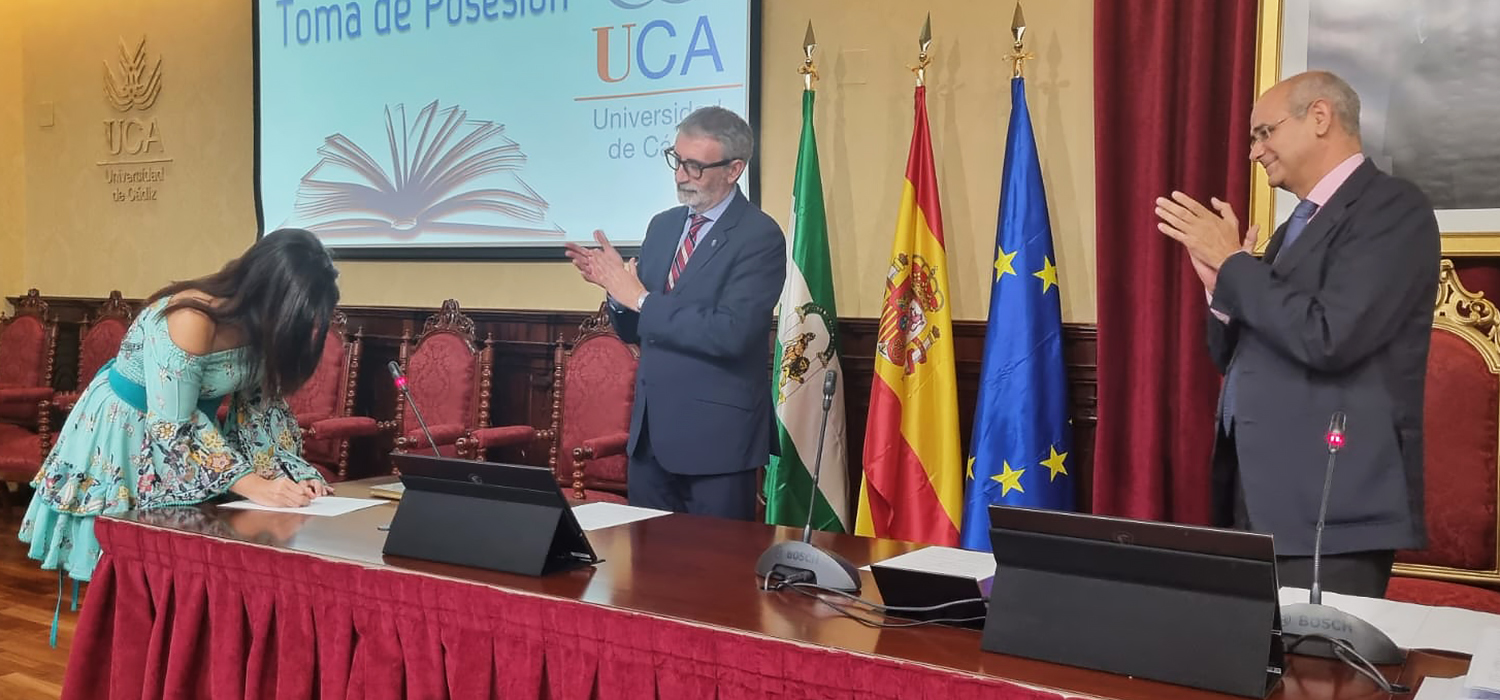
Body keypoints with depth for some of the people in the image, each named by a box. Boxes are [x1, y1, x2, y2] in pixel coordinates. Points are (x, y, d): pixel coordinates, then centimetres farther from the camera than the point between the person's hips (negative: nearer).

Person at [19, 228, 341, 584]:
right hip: (122, 432, -6)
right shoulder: (190, 322, -35)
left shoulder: (260, 321, -15)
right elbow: (171, 430, -32)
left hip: (191, 423, 6)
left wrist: (291, 473, -16)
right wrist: (253, 485, -36)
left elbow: (260, 401, -3)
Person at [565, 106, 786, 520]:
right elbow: (635, 331, 13)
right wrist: (617, 288, -8)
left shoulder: (760, 236, -12)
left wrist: (640, 298, -20)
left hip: (716, 438, -7)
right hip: (650, 431, 7)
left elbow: (731, 333, -25)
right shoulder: (663, 226, 10)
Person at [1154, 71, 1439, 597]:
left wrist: (1233, 262, -12)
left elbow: (1326, 338, -23)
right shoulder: (1296, 226, 18)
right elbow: (1239, 358, 19)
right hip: (1258, 493, 9)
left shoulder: (1392, 208, -9)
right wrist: (1220, 284, 2)